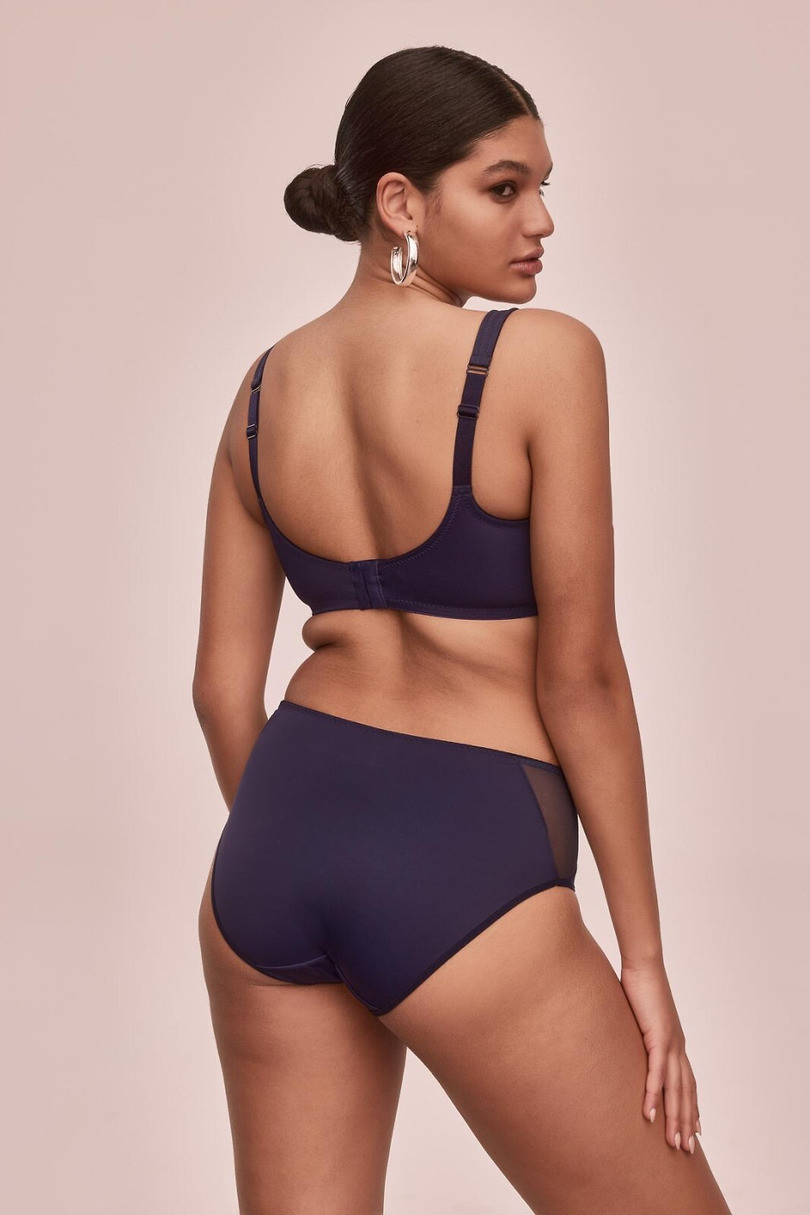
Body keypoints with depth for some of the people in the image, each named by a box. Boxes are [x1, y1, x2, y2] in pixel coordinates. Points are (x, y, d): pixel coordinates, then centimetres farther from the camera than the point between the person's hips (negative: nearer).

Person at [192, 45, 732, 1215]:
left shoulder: (267, 386, 7)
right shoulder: (543, 357, -11)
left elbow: (224, 684, 10)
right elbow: (580, 677, -11)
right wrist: (643, 953, -2)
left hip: (275, 839, 7)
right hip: (460, 864, -6)